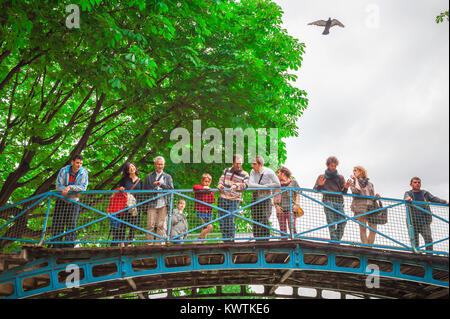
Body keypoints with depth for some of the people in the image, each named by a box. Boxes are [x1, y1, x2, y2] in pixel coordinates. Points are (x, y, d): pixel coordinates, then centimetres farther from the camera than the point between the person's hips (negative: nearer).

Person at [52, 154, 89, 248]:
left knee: (71, 224, -6)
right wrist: (70, 191, -23)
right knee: (58, 223, 0)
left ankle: (68, 246, -2)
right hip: (61, 201, 1)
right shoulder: (64, 170, -10)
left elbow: (83, 187, -19)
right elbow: (58, 186, -14)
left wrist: (70, 187, -31)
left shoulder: (84, 173, -10)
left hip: (74, 202, -1)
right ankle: (57, 246, 9)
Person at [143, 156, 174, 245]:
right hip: (152, 204, -1)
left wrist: (161, 184, -11)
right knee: (150, 225, -9)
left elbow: (171, 188, 3)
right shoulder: (149, 176, 16)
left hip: (163, 205, 1)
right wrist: (154, 188, -5)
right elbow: (145, 190, 13)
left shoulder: (167, 177, 18)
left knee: (161, 225, -2)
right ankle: (149, 243, -6)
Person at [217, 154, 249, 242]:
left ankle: (231, 239, -1)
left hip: (234, 200, -3)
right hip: (223, 198, 3)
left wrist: (236, 185, -28)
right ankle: (225, 239, 12)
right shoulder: (227, 170, 15)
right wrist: (220, 185, -10)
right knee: (222, 220, 2)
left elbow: (245, 184, -10)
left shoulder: (245, 174, 5)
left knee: (230, 219, -12)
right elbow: (221, 179, 13)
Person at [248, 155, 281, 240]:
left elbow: (278, 184, -8)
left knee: (264, 221, -10)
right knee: (256, 222, 3)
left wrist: (266, 186, -10)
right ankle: (258, 241, 11)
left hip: (266, 199, -3)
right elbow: (250, 184, -13)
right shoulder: (253, 171, 0)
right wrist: (262, 186, -17)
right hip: (256, 199, 3)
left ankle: (266, 239, -3)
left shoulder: (269, 172, -9)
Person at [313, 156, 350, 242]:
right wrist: (319, 185, -10)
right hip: (328, 201, -2)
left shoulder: (340, 177, 21)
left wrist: (345, 188, -6)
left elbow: (343, 192, 16)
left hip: (339, 202, 2)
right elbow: (315, 190, 11)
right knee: (331, 223, -11)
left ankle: (338, 240, -1)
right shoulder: (322, 177, 17)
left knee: (342, 221, -11)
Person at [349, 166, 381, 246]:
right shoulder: (353, 182, 12)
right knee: (363, 229, -7)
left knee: (373, 229, -4)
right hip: (360, 207, -3)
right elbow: (356, 191, -9)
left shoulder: (369, 184, 21)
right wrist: (356, 180, 0)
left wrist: (376, 196, 1)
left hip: (371, 208, 3)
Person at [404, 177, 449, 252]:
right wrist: (407, 198, -37)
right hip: (413, 221, -1)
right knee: (414, 241, 0)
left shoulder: (425, 193, 18)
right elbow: (406, 197, -12)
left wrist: (445, 202, -12)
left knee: (429, 239, -13)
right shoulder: (408, 193, 11)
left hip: (425, 221, 1)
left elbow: (433, 199, 5)